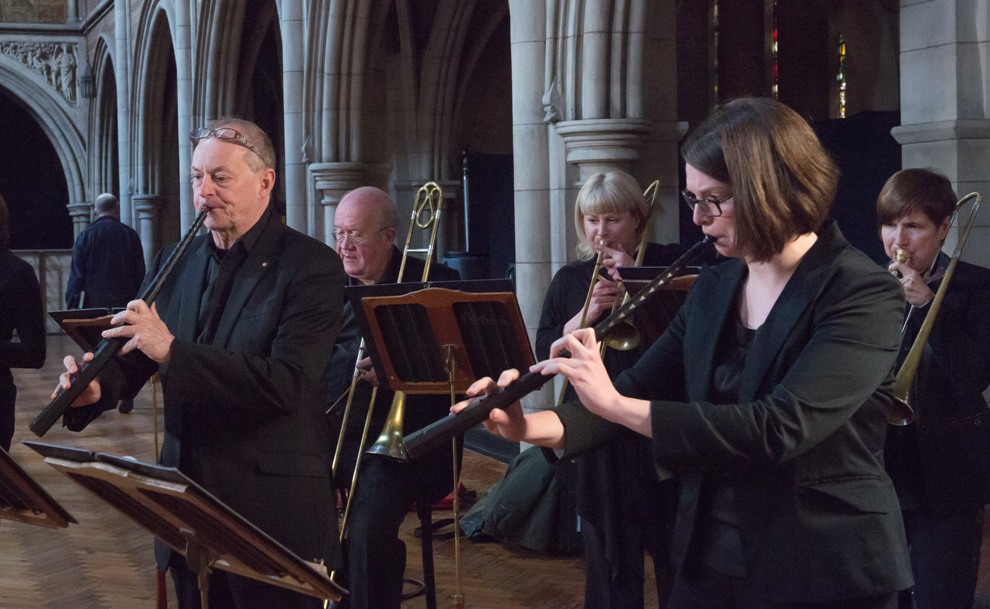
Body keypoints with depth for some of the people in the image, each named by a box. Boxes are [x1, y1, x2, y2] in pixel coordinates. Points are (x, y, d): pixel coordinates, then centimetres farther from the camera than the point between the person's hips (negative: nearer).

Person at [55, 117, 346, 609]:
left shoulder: (309, 266, -11)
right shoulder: (176, 264, 9)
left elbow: (287, 383, -23)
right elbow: (135, 356, 11)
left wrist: (171, 350, -29)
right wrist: (96, 388, -13)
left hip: (272, 508, -6)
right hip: (188, 498, 6)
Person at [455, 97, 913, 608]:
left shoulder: (864, 296, -17)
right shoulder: (712, 290, 7)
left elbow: (778, 429, -28)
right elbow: (642, 388, 7)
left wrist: (617, 405, -29)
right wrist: (532, 426, -12)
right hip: (707, 564, 6)